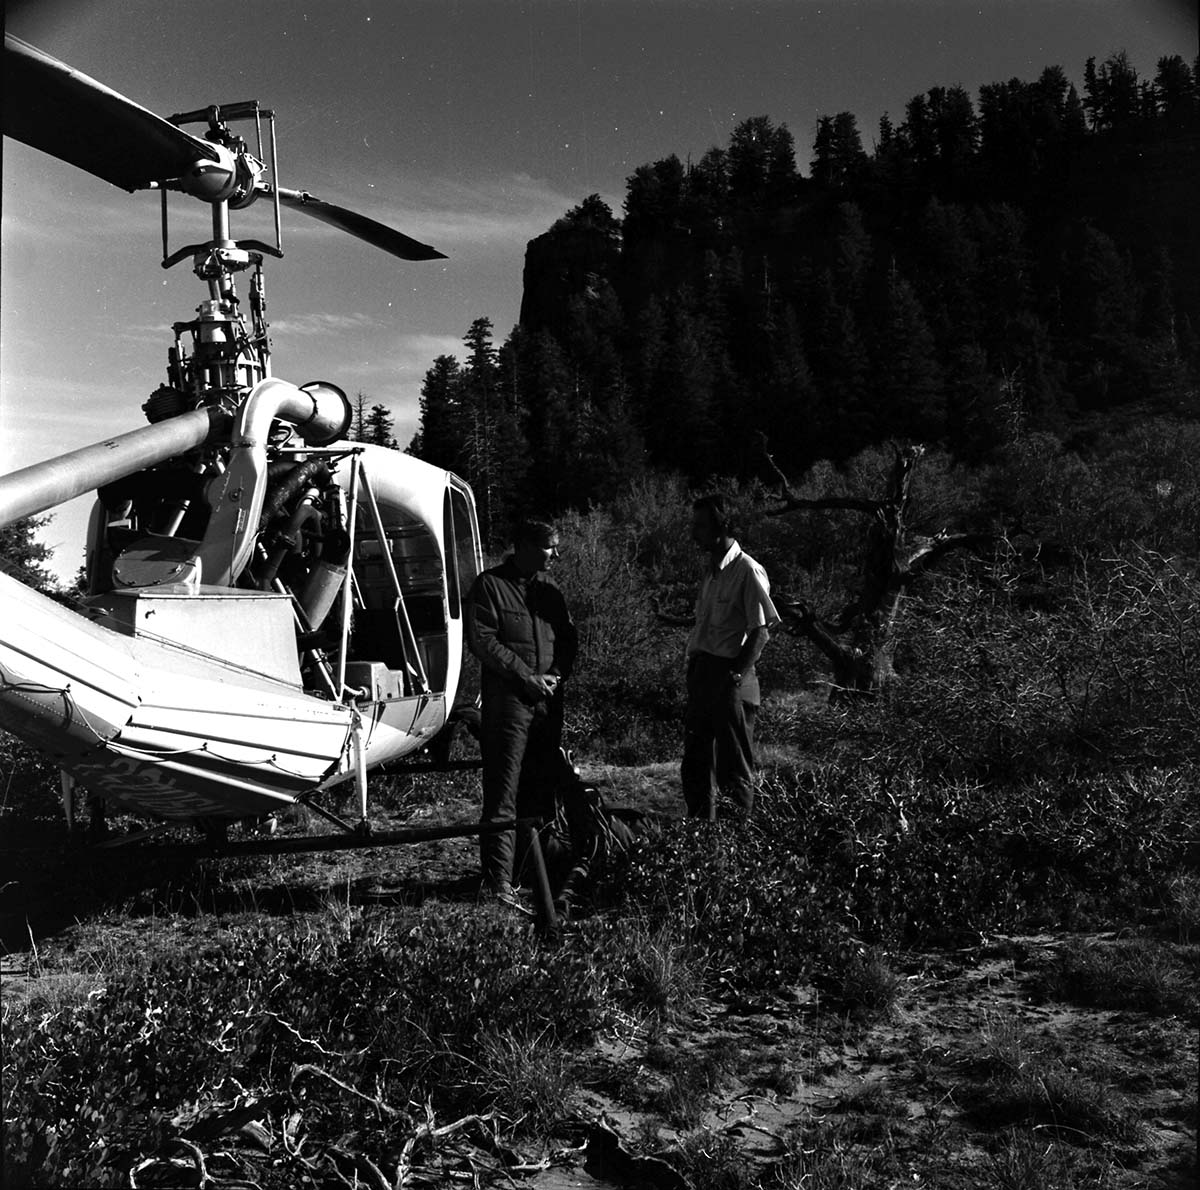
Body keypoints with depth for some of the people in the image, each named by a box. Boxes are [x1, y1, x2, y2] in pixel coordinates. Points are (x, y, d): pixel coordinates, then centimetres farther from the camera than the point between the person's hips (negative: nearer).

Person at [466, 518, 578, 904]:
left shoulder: (548, 587, 15)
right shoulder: (490, 585, -4)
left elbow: (568, 636, 17)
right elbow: (481, 640, -11)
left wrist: (557, 674, -2)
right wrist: (527, 677, -14)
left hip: (548, 702, 7)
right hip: (508, 702, -6)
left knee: (542, 791, 12)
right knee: (503, 795, -8)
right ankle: (497, 881, -8)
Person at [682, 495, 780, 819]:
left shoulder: (748, 571, -12)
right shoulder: (711, 570, 14)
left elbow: (760, 631, -14)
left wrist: (736, 676, -17)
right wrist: (693, 665, 10)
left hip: (730, 677, -8)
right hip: (701, 673, 8)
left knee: (734, 769, 0)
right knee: (695, 765, 13)